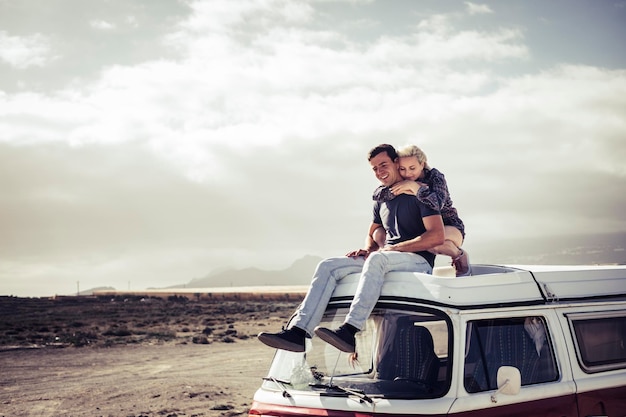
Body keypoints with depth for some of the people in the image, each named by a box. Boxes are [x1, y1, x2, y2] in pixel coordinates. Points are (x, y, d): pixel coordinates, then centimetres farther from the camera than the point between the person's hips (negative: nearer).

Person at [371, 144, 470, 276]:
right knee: (379, 235, -9)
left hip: (450, 228, -5)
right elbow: (377, 194, -17)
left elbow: (437, 204, -36)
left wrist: (413, 186, -36)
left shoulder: (435, 176, -16)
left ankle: (459, 255, -9)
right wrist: (403, 191, -28)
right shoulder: (402, 181, -2)